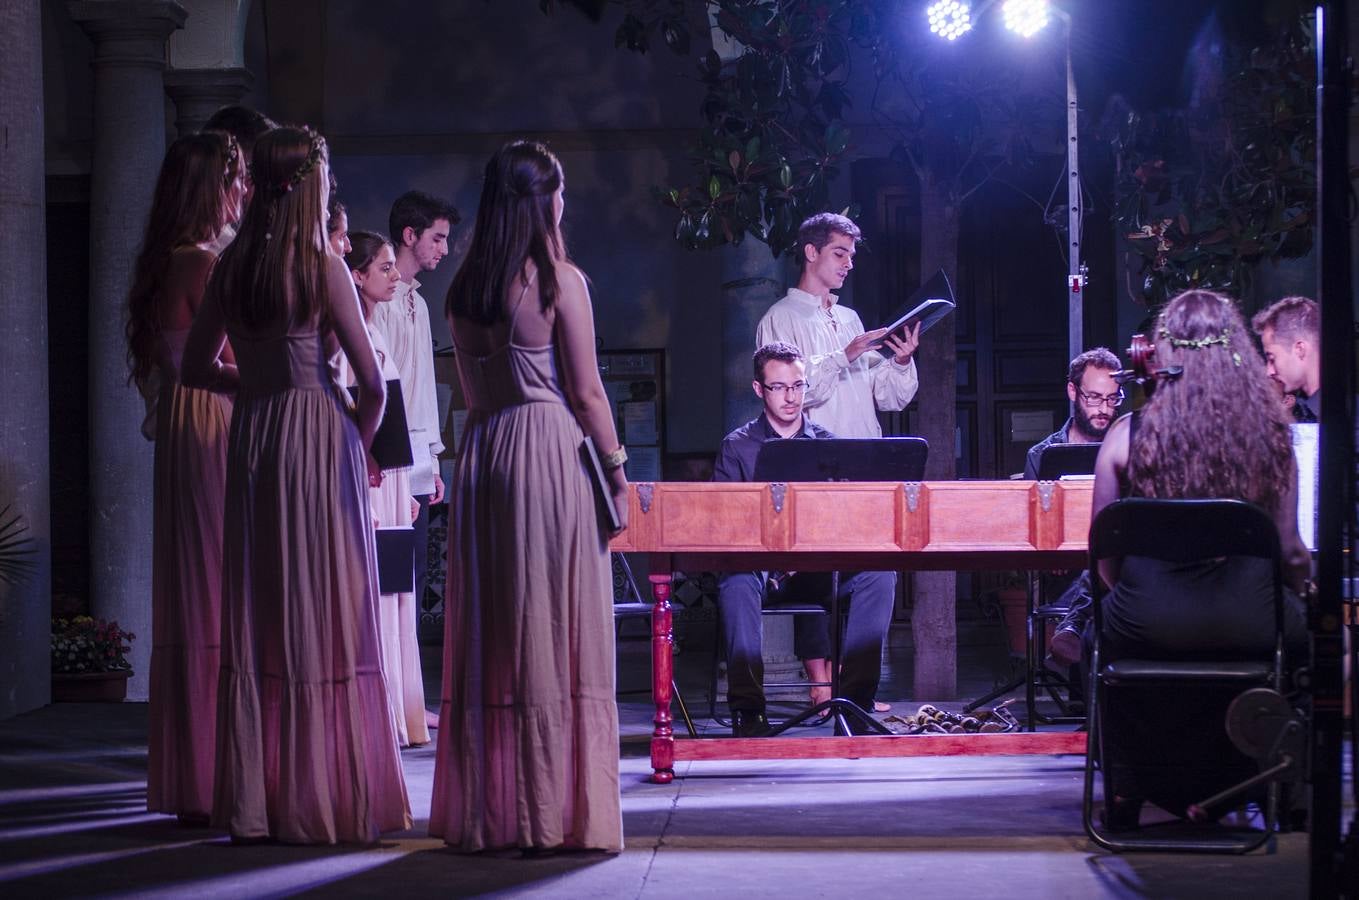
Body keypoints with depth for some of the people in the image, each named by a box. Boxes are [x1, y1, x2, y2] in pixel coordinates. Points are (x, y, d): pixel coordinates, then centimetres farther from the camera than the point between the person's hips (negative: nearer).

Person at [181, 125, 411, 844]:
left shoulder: (231, 267, 5)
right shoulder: (322, 267, -10)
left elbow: (196, 367, 12)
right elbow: (372, 382, -9)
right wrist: (361, 435, 8)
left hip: (250, 437, 5)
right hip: (319, 437, -5)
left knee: (257, 620, 10)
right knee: (326, 618, 1)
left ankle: (254, 803, 13)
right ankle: (326, 802, 4)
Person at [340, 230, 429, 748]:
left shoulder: (373, 336, 17)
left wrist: (403, 490, 19)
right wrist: (357, 494, -21)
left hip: (387, 478, 9)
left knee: (391, 598, 10)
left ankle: (394, 713, 14)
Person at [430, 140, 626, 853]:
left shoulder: (464, 288, 9)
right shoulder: (560, 280, -8)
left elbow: (473, 392, 14)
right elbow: (586, 392, -7)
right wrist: (618, 470, 1)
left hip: (480, 452, 6)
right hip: (553, 450, -6)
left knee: (491, 634, 9)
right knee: (558, 633, -1)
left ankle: (486, 812, 12)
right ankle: (556, 812, 0)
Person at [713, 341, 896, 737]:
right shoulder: (737, 447, 8)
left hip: (818, 568, 2)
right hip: (760, 566, -2)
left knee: (879, 573, -26)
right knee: (736, 578, -37)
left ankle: (856, 699, -23)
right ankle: (747, 707, -33)